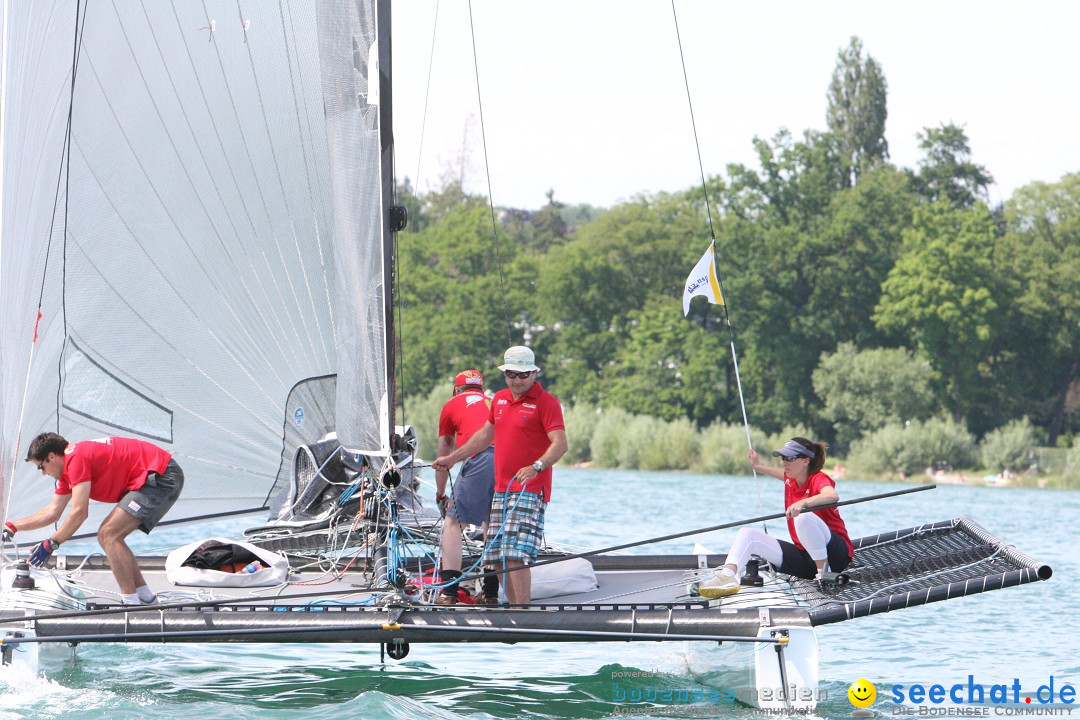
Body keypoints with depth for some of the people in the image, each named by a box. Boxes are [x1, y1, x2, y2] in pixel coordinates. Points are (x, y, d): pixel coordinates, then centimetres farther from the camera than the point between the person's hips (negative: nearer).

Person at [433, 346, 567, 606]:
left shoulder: (546, 402, -7)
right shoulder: (500, 399, 16)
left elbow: (560, 443, -18)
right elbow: (485, 435, 31)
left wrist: (536, 467, -33)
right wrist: (452, 458, 35)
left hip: (530, 491, -8)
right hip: (501, 489, 8)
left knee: (515, 555, -20)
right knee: (498, 559, 6)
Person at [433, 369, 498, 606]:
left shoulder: (452, 405, 24)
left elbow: (443, 456, 31)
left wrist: (440, 495, 44)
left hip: (480, 458, -4)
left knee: (452, 522, 5)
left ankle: (449, 590, -6)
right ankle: (491, 592, 18)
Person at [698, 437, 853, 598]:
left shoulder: (819, 479, -14)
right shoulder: (791, 480, 10)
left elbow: (833, 496, -39)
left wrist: (803, 503, -52)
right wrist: (757, 466, 48)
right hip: (804, 556, 8)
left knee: (804, 517, -37)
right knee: (748, 534, 0)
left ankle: (824, 572, -22)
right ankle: (727, 577, -27)